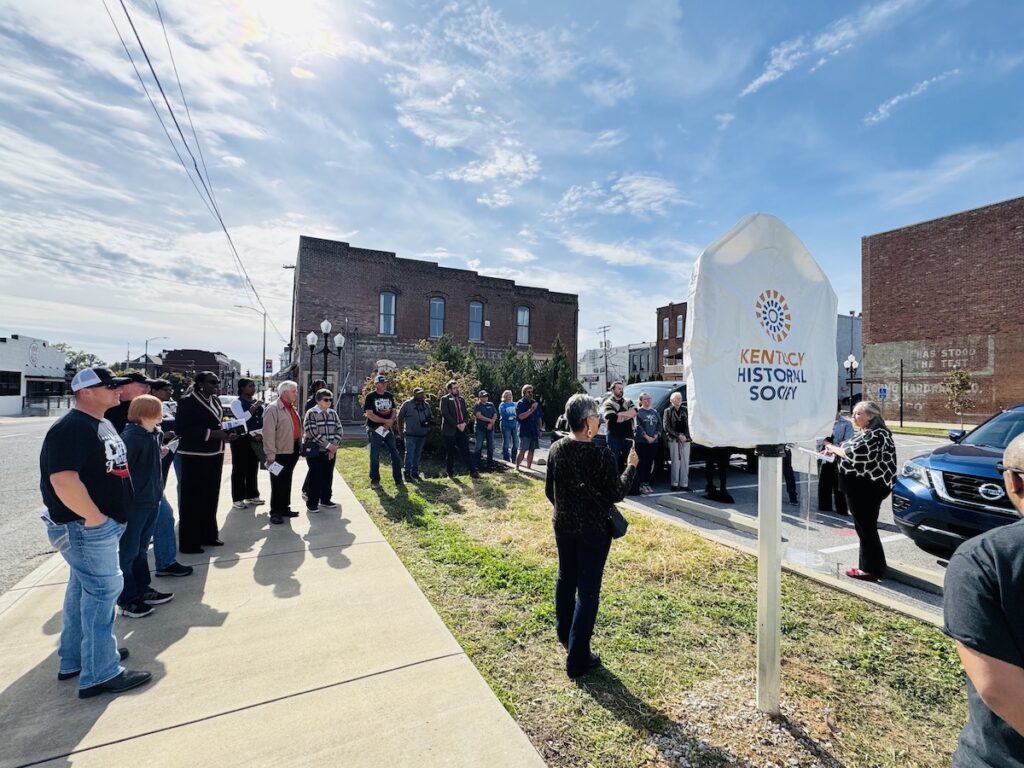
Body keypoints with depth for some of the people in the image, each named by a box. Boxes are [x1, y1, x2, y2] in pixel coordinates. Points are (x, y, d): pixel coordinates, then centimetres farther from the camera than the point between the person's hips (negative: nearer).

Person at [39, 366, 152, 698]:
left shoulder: (101, 424, 11)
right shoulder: (71, 428, -21)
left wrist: (109, 515, 18)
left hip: (103, 524, 10)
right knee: (103, 590, -3)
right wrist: (93, 516, -23)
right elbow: (63, 480, -30)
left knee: (84, 589, 20)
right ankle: (101, 673, 10)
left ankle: (73, 659, 36)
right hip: (85, 526, -10)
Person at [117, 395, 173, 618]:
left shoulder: (155, 434, 5)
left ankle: (142, 590, 33)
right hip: (134, 503, -8)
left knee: (142, 549, 20)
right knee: (128, 552, 7)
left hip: (152, 500, 8)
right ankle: (127, 599, 21)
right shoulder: (131, 437, -20)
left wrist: (160, 453, 1)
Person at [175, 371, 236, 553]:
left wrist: (225, 434, 0)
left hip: (215, 454, 7)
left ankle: (208, 535, 25)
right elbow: (182, 429, -17)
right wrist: (211, 433, -22)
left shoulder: (216, 400, 11)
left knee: (211, 497, 13)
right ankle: (189, 542, 11)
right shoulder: (187, 401, -10)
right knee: (192, 499, 1)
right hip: (195, 456, -7)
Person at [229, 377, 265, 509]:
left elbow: (262, 420, 12)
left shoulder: (257, 403, 12)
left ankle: (252, 496, 22)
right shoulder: (237, 402, -6)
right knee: (239, 469, -1)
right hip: (241, 439, -6)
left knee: (253, 469, 13)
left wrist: (260, 434, -1)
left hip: (255, 440, 6)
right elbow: (242, 418, -20)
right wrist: (254, 407, -21)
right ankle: (237, 499, 6)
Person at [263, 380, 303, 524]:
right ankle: (275, 512, 12)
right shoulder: (273, 409, -13)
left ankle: (285, 508, 27)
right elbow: (268, 433, -18)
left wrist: (299, 445, 14)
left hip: (292, 451, 8)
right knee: (277, 484, 1)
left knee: (287, 481, 16)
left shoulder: (292, 408, 14)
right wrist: (270, 454, -21)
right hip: (280, 453, -8)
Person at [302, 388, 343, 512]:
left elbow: (339, 431, 4)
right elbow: (314, 433, -16)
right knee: (315, 477, 0)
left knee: (328, 476, 11)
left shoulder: (333, 413, 7)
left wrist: (334, 446, -8)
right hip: (315, 451, -5)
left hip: (330, 451, 5)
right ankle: (312, 502, 12)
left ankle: (325, 500, 24)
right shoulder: (311, 413, -9)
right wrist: (328, 445, -16)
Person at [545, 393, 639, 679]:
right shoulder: (601, 455, -22)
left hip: (563, 525, 5)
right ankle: (577, 659, 17)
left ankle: (564, 633, 46)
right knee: (588, 591, 8)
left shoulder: (556, 449, -7)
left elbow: (549, 489, 3)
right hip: (593, 530, -5)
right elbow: (617, 493, -12)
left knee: (565, 579, 24)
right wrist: (631, 466, 2)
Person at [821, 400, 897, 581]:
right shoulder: (867, 433, 16)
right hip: (859, 488, 10)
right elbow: (856, 455, 18)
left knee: (866, 527, 0)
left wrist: (833, 448, -8)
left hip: (867, 489, -10)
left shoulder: (876, 435, -16)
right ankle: (869, 564, 28)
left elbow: (853, 454, -23)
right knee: (864, 526, 17)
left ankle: (871, 569, 10)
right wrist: (835, 450, 4)